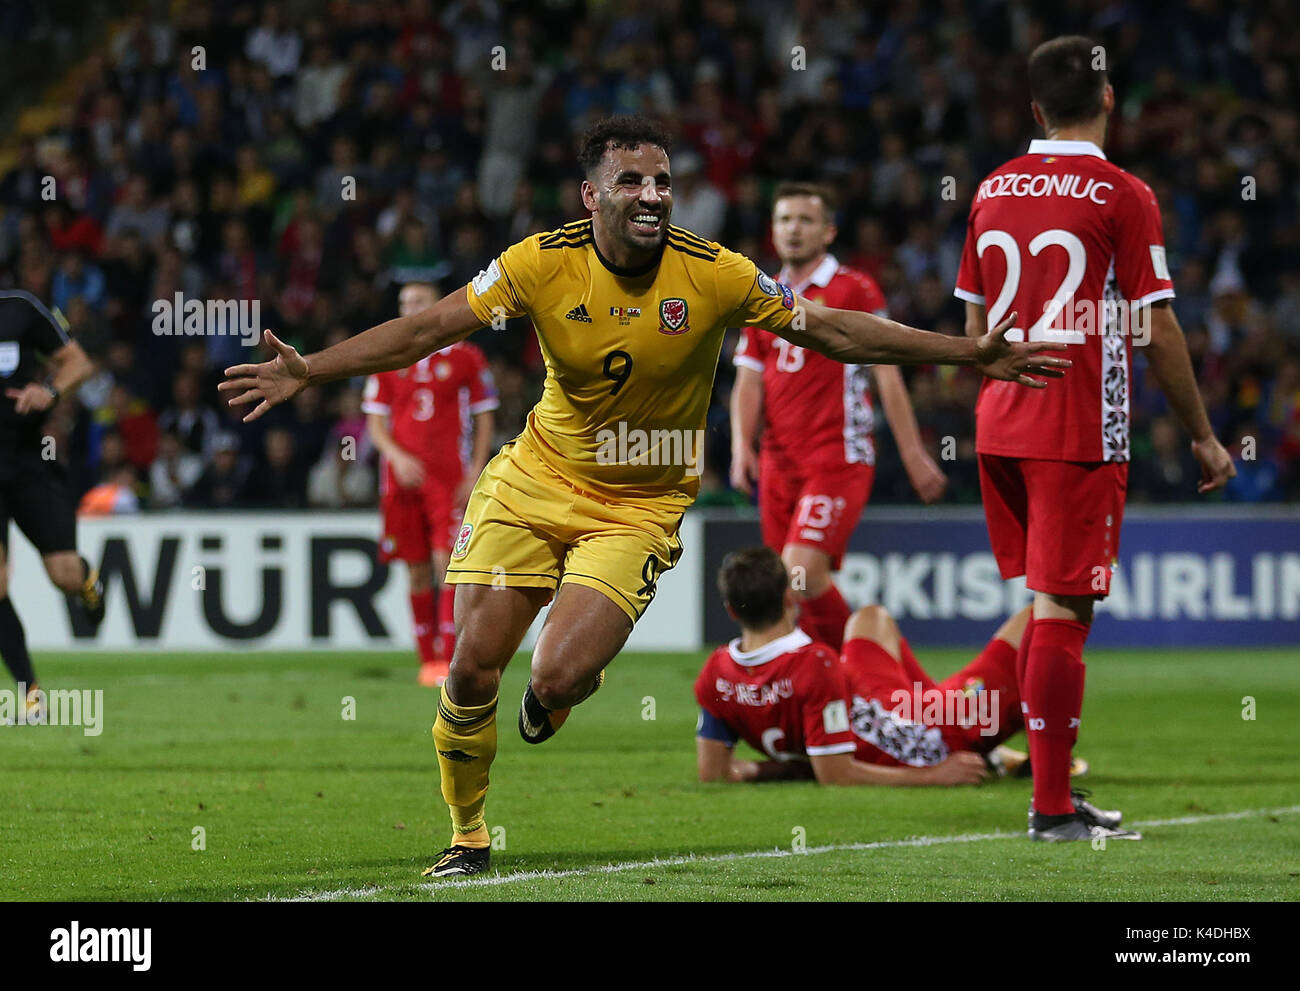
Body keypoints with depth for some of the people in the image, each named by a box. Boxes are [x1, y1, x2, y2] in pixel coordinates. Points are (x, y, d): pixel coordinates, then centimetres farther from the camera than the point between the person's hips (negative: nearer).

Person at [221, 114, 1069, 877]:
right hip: (536, 482, 1)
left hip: (639, 507, -1)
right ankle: (467, 835, 18)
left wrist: (969, 356, -7)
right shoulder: (543, 264, -13)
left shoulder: (715, 275, -14)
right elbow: (429, 328, -12)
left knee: (560, 676, -19)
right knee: (473, 668, -7)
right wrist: (309, 372, -21)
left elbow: (831, 331, -5)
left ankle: (560, 696, 23)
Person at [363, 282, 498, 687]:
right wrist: (398, 456, -8)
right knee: (417, 571, 4)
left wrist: (476, 470, -4)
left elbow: (484, 417, 6)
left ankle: (448, 658, -15)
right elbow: (375, 422, 10)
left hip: (451, 478, -3)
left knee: (447, 563, -12)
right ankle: (427, 659, 11)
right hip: (403, 476, 3)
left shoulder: (465, 357, 4)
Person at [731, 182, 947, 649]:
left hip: (838, 457, -6)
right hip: (779, 462, 6)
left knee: (802, 571, -20)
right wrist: (742, 445, -2)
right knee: (800, 579, 3)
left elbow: (887, 376, -3)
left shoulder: (854, 290, -1)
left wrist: (913, 455, -7)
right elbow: (749, 381, 15)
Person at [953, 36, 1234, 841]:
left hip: (1001, 427, 6)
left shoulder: (993, 192, 8)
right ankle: (1052, 808, -4)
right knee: (1062, 610, -5)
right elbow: (1158, 332, -9)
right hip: (1080, 434, -6)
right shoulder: (1122, 196, -9)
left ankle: (1051, 774, 16)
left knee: (1038, 604, 15)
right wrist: (1204, 437, 0)